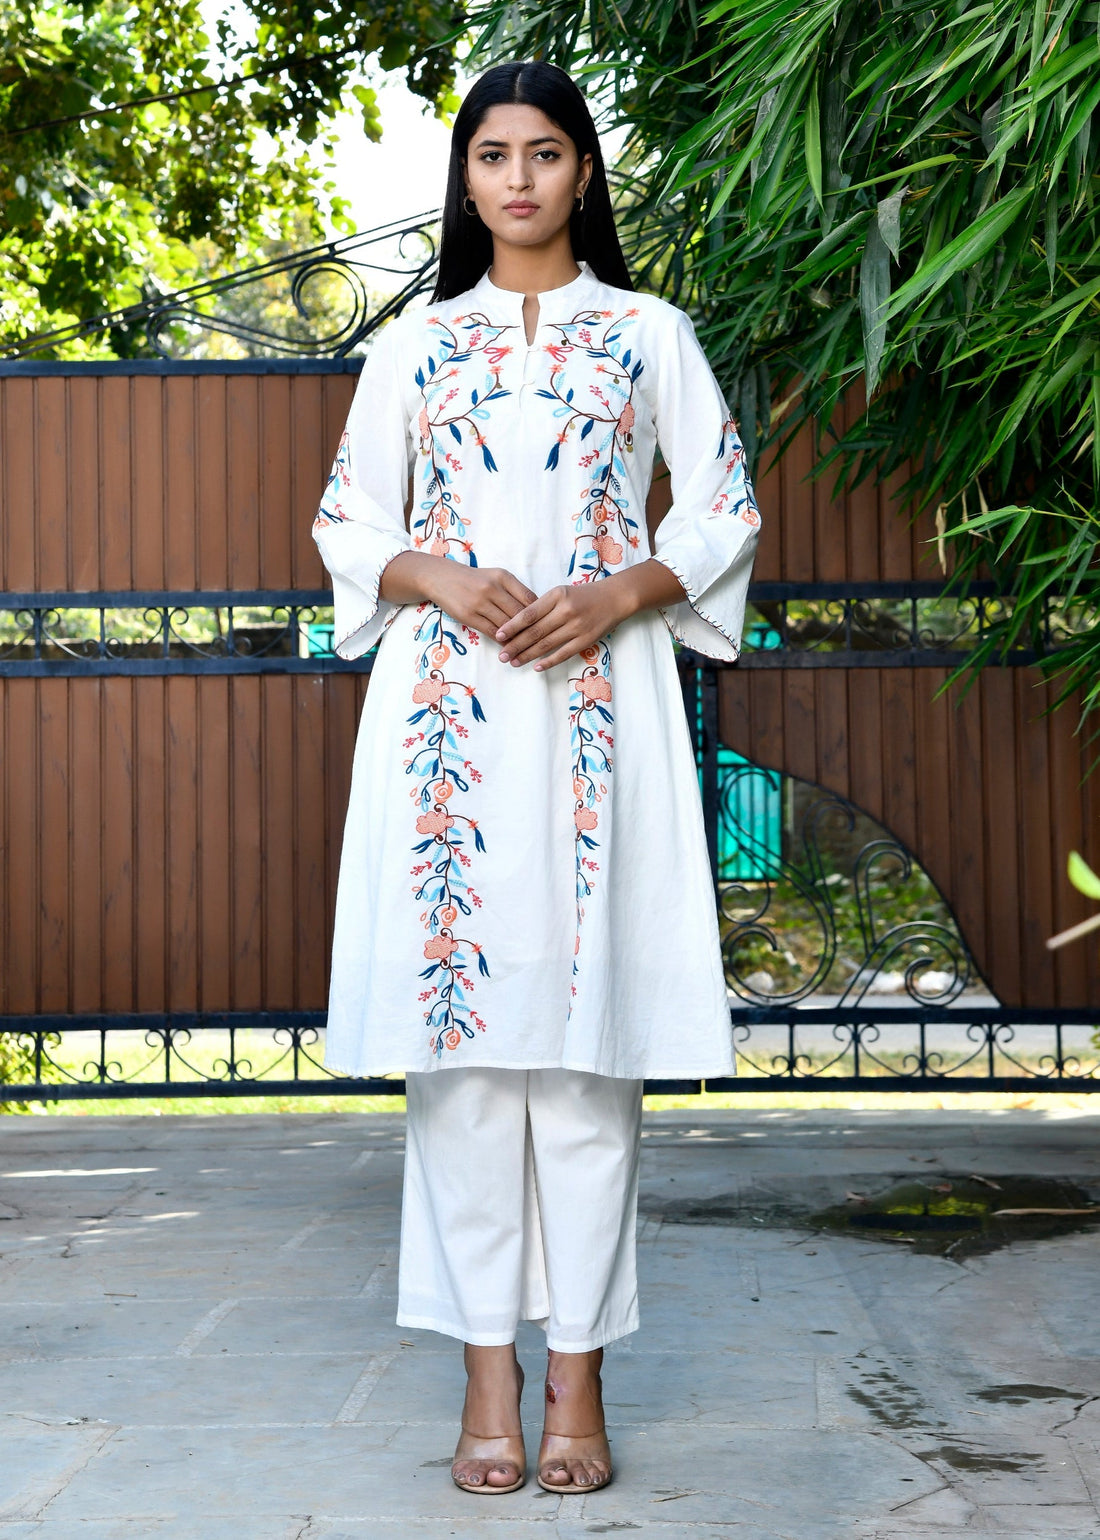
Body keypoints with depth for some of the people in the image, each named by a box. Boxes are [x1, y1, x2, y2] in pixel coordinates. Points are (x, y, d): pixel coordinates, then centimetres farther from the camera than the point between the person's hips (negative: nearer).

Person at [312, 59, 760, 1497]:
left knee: (586, 1021, -4)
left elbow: (724, 511, 9)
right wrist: (438, 579, -7)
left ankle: (579, 1372, 4)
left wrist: (623, 593, -9)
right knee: (458, 1011, -3)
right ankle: (488, 1369, 4)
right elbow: (349, 525, 13)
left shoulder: (650, 333, 11)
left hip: (600, 701, -1)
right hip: (447, 706, 1)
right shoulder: (413, 343, 15)